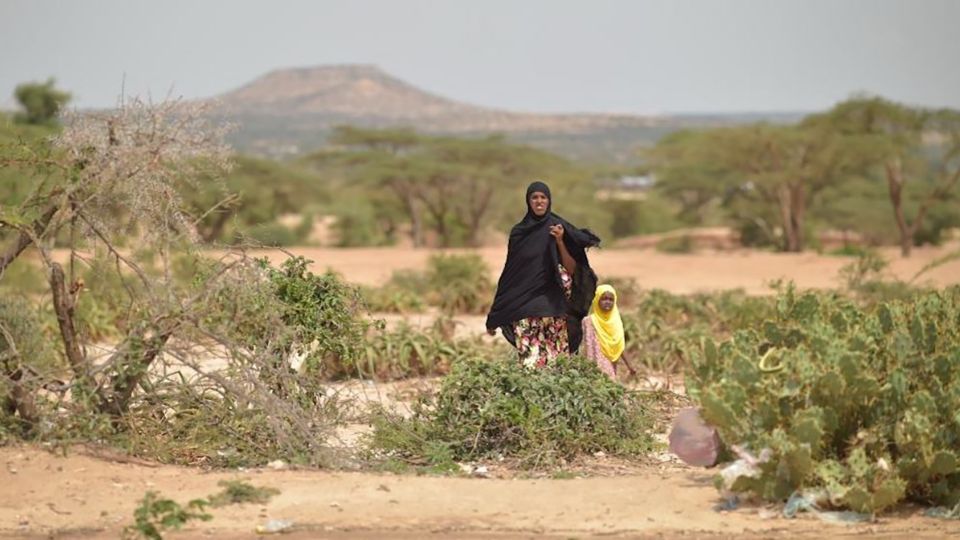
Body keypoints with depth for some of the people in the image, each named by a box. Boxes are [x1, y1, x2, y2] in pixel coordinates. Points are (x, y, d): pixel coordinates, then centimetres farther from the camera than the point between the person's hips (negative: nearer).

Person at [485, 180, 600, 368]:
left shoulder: (558, 228, 3)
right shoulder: (518, 232, 8)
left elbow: (571, 270, 0)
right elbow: (510, 273, 12)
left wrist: (560, 242, -16)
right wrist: (494, 317, 11)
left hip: (553, 306, -1)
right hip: (525, 308, 1)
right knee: (530, 362, -9)